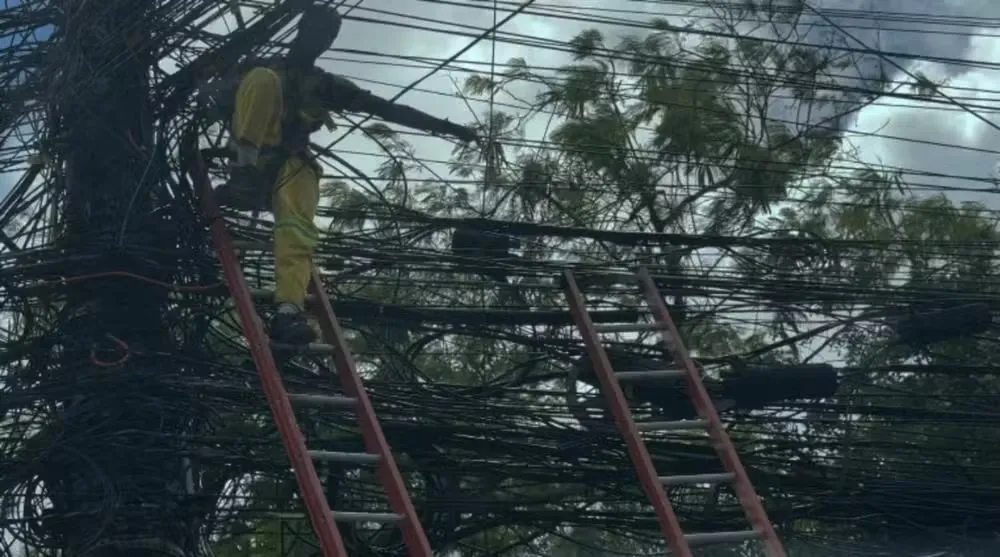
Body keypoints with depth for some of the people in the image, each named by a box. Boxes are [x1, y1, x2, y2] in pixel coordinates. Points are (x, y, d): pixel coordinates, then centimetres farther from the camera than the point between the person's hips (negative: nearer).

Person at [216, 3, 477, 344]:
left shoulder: (325, 86, 20)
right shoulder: (264, 70, 17)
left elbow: (387, 109, 14)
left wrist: (443, 126, 6)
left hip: (289, 164, 1)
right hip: (251, 160, -1)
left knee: (299, 230, -29)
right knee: (263, 80, -21)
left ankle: (288, 312, -47)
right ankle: (243, 177, -29)